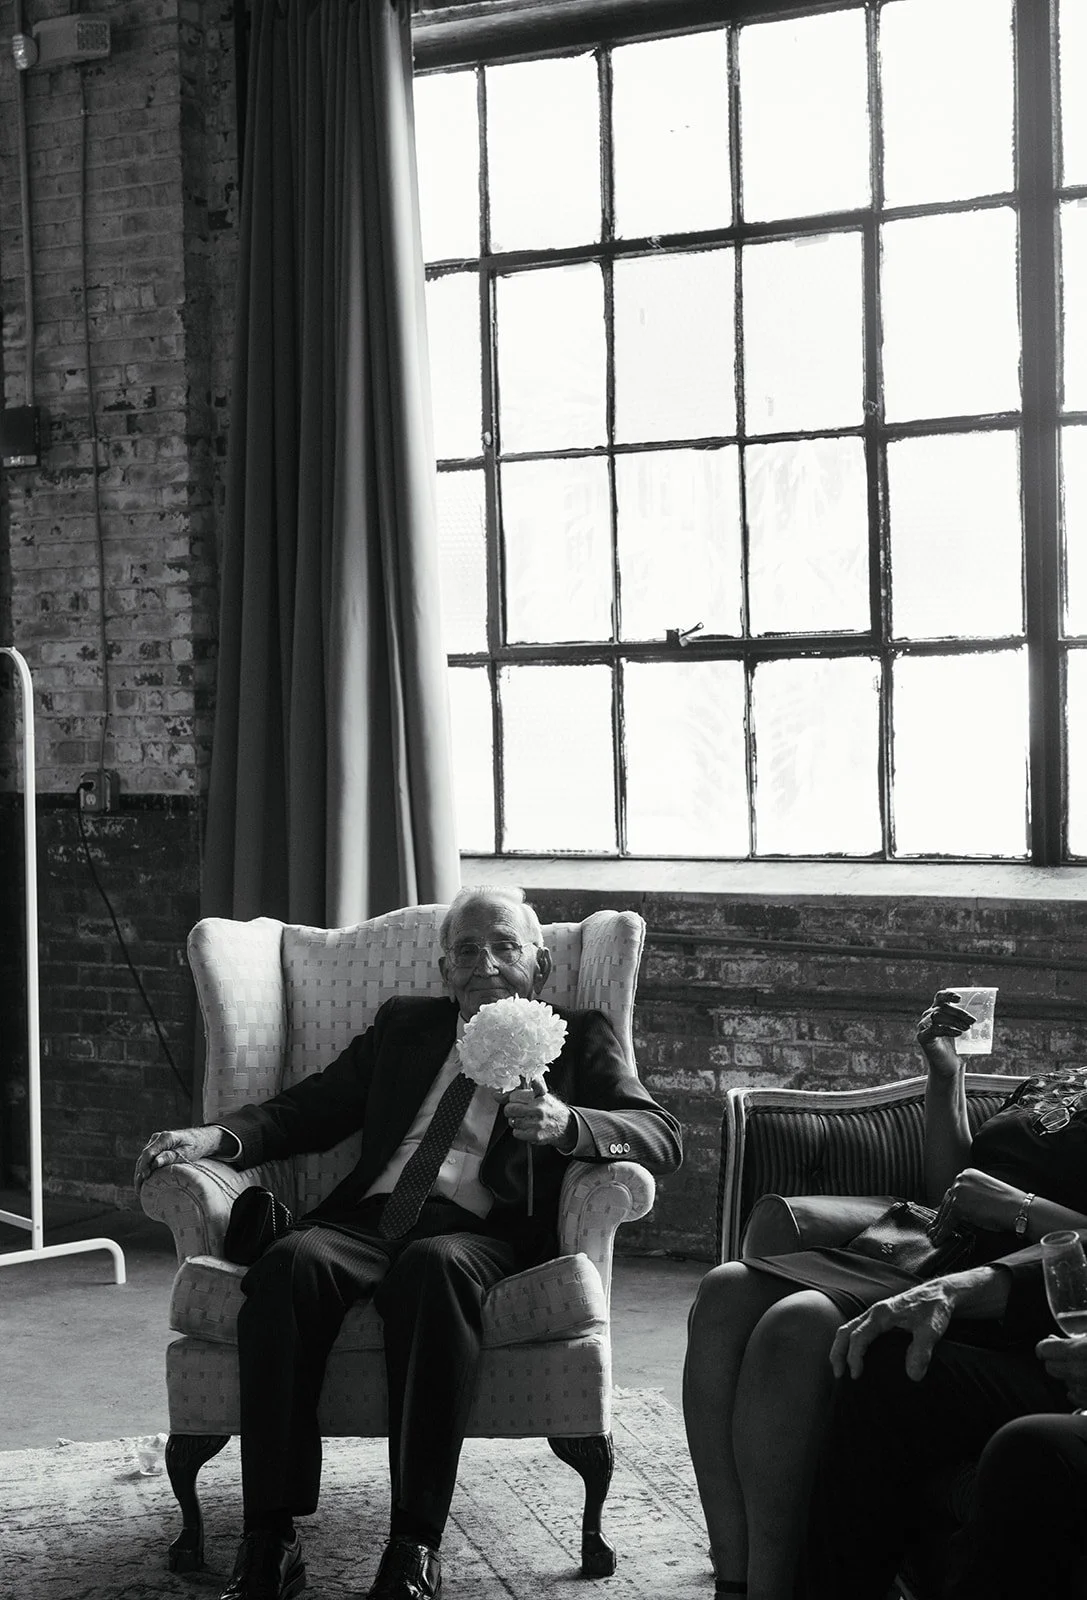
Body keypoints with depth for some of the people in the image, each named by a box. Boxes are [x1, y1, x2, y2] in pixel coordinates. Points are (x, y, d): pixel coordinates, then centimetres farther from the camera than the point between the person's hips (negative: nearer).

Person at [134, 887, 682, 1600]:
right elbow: (307, 1109, 20)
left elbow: (664, 1138, 4)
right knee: (290, 1262, -30)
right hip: (369, 1217, 3)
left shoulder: (579, 1036, 18)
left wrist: (567, 1123, -17)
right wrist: (216, 1136, -1)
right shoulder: (405, 1026, 27)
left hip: (480, 1233, -3)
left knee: (433, 1265, -37)